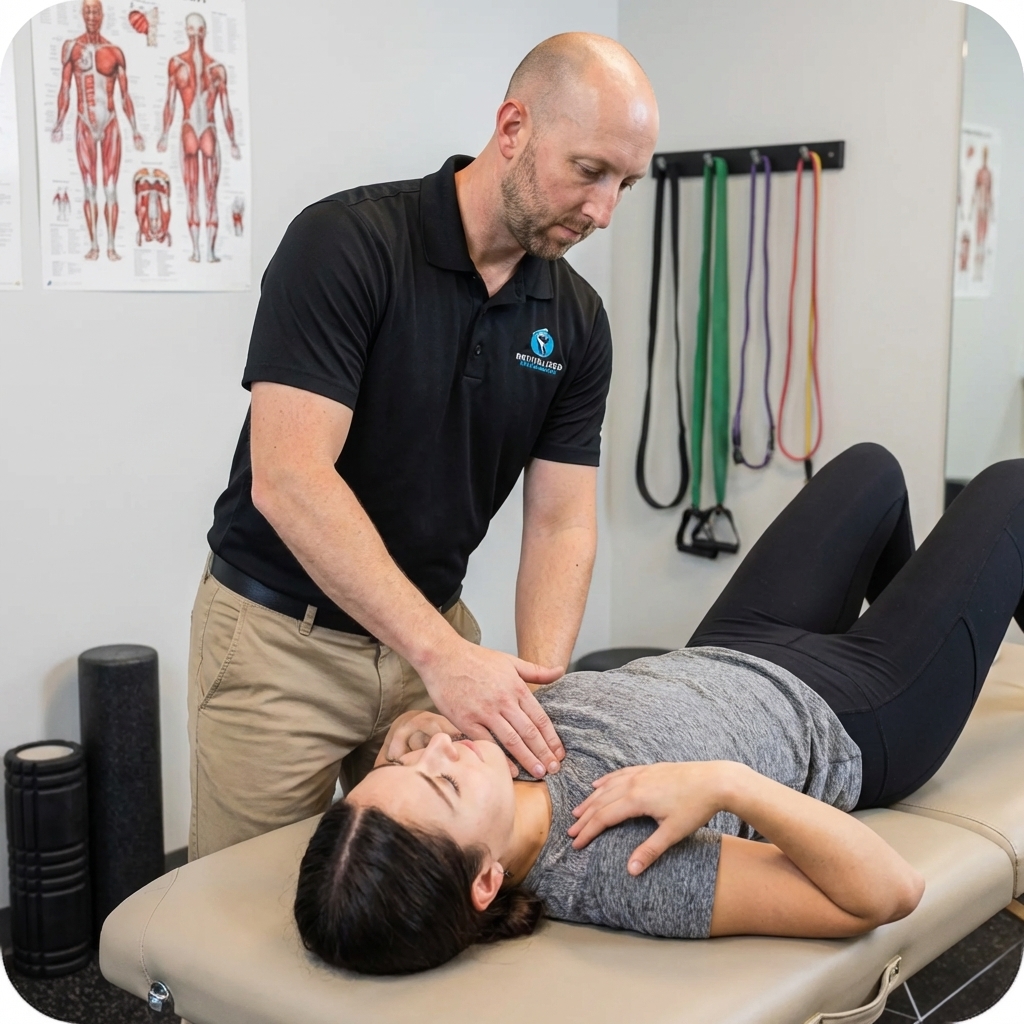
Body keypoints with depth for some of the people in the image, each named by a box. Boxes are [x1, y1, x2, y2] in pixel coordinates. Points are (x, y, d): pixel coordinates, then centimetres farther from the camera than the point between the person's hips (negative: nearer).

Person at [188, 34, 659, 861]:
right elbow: (287, 480, -28)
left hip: (434, 634, 5)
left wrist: (535, 686, -21)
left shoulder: (577, 320, -2)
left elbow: (561, 522, -4)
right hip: (281, 636, -4)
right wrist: (442, 655, -35)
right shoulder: (346, 243, -20)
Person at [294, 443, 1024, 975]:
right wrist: (729, 784, -52)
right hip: (849, 723, -5)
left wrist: (410, 736, -24)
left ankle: (899, 610, 60)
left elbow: (413, 733, -2)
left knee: (871, 466, 26)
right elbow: (891, 893, -41)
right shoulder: (628, 872, -45)